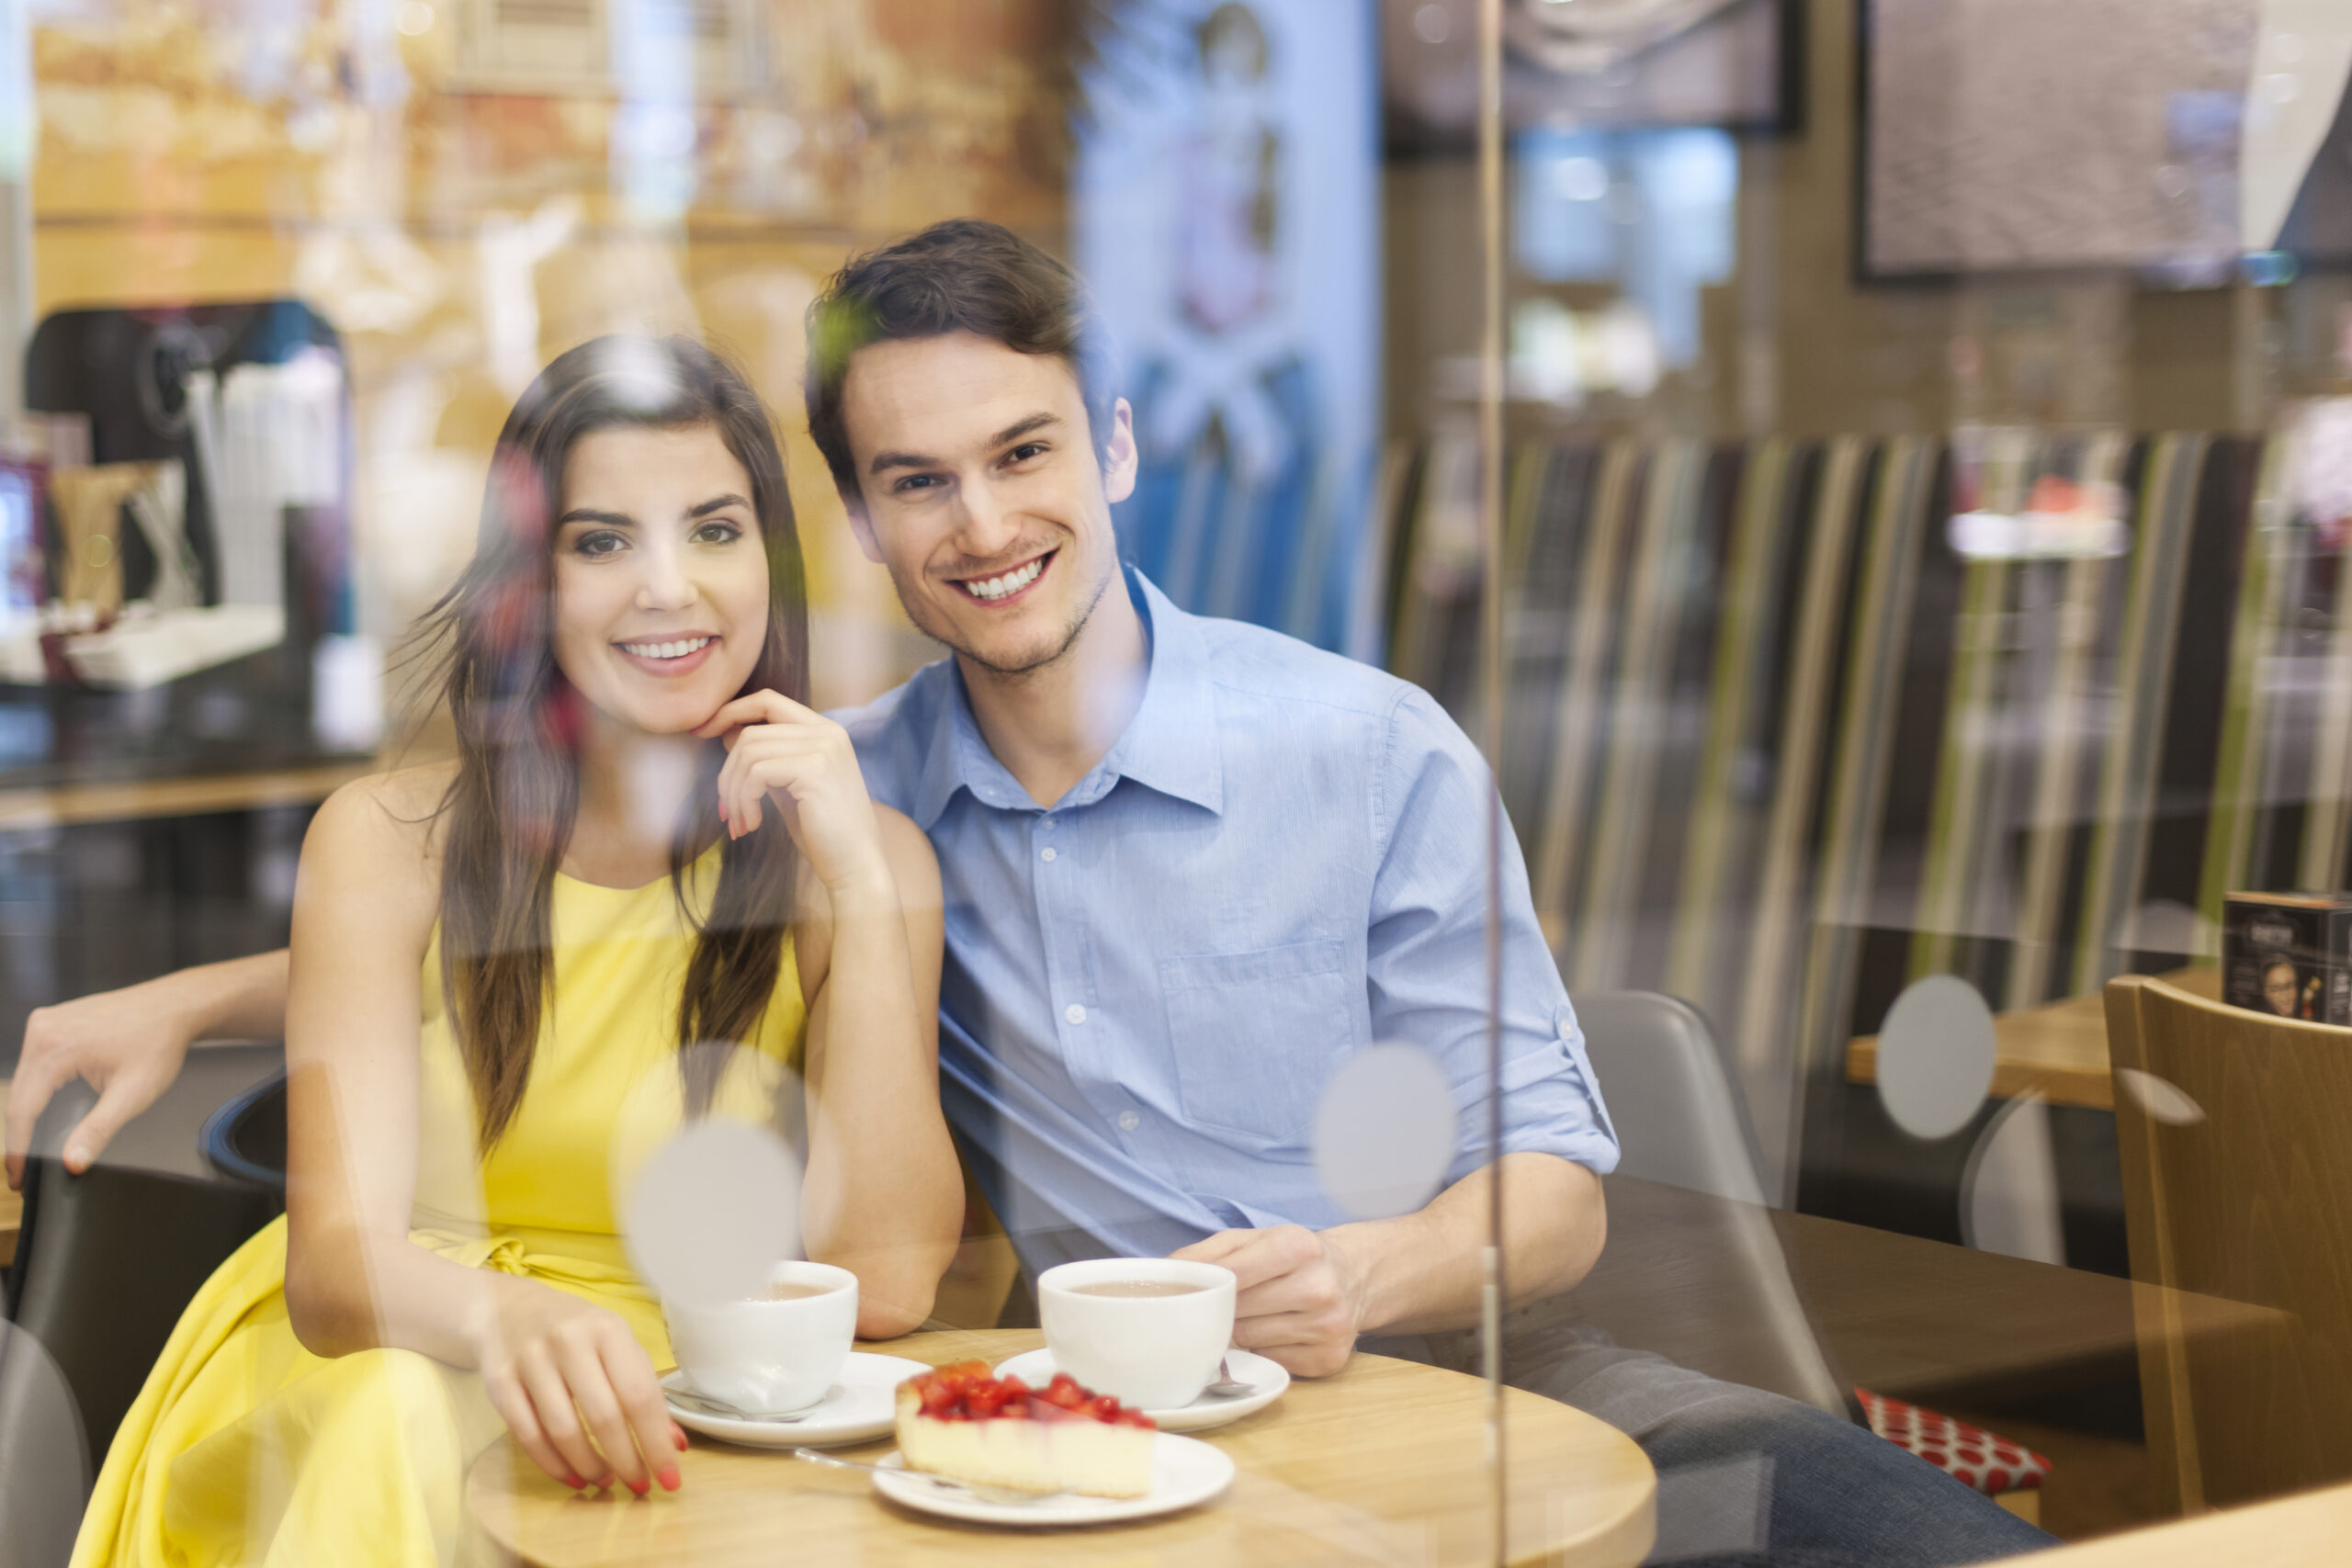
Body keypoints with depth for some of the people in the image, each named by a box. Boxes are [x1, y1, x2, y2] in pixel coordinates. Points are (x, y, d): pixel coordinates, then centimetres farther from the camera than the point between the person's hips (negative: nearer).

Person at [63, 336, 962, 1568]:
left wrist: (860, 887, -17)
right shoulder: (387, 843, -1)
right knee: (411, 1437, -35)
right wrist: (504, 1314, -38)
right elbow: (334, 1266, -14)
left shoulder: (860, 859, 0)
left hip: (717, 1421, 0)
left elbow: (886, 1284, -12)